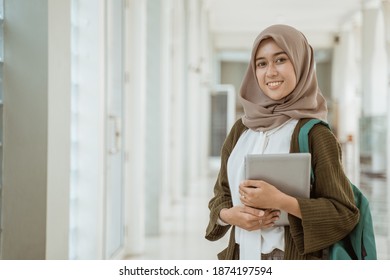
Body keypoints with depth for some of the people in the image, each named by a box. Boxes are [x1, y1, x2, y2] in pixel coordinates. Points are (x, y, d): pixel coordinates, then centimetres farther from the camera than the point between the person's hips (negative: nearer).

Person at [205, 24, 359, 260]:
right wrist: (231, 215, -10)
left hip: (293, 263, -4)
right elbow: (221, 195, 12)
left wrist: (280, 201, -21)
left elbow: (345, 213, -11)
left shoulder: (315, 135, -10)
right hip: (242, 259, 4)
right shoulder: (241, 130, 5)